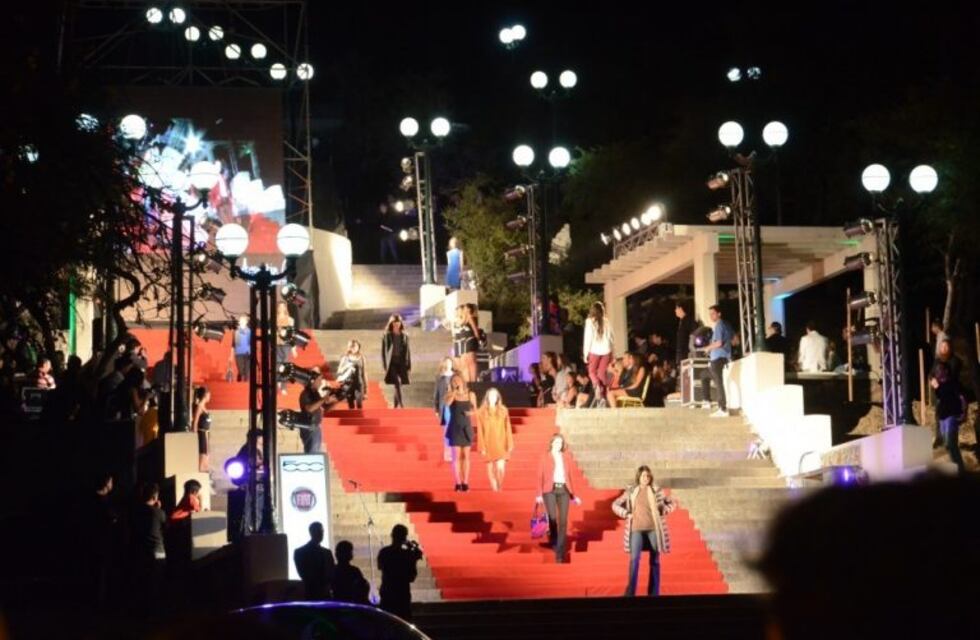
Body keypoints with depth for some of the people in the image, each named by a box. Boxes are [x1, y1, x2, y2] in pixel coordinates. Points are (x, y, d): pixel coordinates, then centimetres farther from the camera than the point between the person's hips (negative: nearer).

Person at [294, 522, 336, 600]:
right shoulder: (300, 552, 2)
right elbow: (304, 575, -5)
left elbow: (332, 574, 11)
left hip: (326, 595, 4)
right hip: (311, 594, -4)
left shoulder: (327, 553, 17)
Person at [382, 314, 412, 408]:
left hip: (401, 363, 3)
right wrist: (385, 365, -6)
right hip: (392, 363, -3)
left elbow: (408, 351, 11)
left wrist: (408, 365, 5)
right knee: (397, 383, -19)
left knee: (398, 385, 6)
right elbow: (383, 351, 1)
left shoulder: (404, 336, 10)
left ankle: (396, 406, 16)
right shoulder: (387, 336, 2)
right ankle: (401, 404, -27)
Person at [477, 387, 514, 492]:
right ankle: (494, 488, 16)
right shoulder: (482, 412, -1)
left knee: (500, 467, -11)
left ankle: (500, 486, 9)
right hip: (488, 444, 0)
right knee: (490, 468, 5)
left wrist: (510, 445, 1)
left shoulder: (503, 410, 3)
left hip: (501, 444, 0)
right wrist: (482, 447, -5)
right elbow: (480, 431, -1)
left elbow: (508, 429, 5)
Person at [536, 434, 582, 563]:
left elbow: (569, 476, 16)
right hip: (550, 490, -2)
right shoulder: (545, 457, 4)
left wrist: (573, 495, 14)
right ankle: (553, 542, 18)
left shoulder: (566, 457, 13)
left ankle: (560, 553, -1)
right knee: (553, 518, -12)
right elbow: (540, 476, 1)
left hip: (564, 490, 2)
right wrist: (539, 495, -8)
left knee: (563, 521, -4)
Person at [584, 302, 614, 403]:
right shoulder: (606, 322, 2)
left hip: (595, 350, -3)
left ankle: (597, 385, -17)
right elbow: (611, 338, 5)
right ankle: (602, 394, 2)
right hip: (606, 350, 3)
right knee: (602, 373, 9)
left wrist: (586, 353, -1)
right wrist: (612, 353, 14)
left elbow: (588, 338, -6)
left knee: (592, 371, 11)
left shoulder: (590, 321, -6)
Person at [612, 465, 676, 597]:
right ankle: (630, 593, -13)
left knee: (654, 561, 5)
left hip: (653, 529, 0)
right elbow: (615, 505, 11)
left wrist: (662, 512, -5)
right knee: (634, 559, -13)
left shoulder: (656, 491, 1)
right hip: (637, 529, 0)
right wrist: (627, 514, -2)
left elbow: (672, 503, 11)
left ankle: (653, 593, 12)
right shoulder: (630, 491, 3)